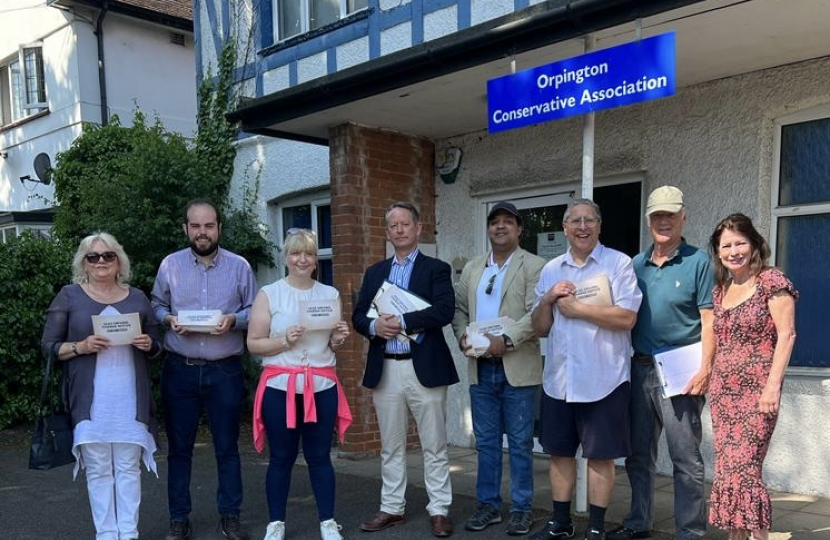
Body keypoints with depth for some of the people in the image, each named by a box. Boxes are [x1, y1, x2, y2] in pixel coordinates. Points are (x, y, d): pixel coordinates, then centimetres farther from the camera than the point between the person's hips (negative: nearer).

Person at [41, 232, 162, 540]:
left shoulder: (137, 298, 12)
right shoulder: (69, 296, 5)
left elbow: (156, 348, 16)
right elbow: (49, 346, 3)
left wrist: (148, 345, -7)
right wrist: (81, 347, -14)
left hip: (130, 397, 2)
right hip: (91, 399, -2)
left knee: (129, 467, 4)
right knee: (98, 469, 2)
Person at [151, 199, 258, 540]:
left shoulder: (239, 266, 0)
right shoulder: (170, 265, 3)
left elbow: (255, 311, 3)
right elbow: (156, 306, 10)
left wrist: (234, 320, -16)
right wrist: (169, 319, -11)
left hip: (225, 371, -1)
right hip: (180, 370, 1)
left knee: (227, 446, 7)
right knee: (179, 447, 10)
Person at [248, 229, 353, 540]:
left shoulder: (330, 294, 9)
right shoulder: (269, 294, -1)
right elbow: (253, 344, -3)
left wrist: (339, 339, -5)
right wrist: (285, 340, -17)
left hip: (322, 386, 2)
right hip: (280, 386, -2)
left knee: (320, 456, 7)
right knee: (281, 457, 7)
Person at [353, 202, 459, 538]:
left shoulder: (436, 268, 1)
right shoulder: (374, 272, 13)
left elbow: (445, 311, -14)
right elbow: (358, 316, 9)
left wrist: (401, 322, -18)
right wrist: (374, 325, -13)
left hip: (425, 368, -4)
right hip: (385, 370, 4)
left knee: (434, 445, 5)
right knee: (391, 446, 13)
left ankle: (439, 510, 16)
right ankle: (392, 508, 24)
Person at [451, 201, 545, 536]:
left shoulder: (534, 266, -3)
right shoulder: (471, 268, 14)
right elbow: (459, 309, 14)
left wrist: (506, 340, -22)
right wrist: (463, 337, -5)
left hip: (517, 367, -4)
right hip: (481, 368, 5)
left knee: (520, 443, 5)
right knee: (486, 442, 12)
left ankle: (522, 508, 17)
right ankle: (488, 504, 24)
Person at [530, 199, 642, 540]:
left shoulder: (618, 263, -4)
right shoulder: (550, 270, 11)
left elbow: (627, 318, -15)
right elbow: (540, 328, 11)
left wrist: (575, 308, -12)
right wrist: (548, 299, -7)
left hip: (603, 378, -5)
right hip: (558, 378, 5)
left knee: (600, 455, 5)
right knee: (559, 451, 13)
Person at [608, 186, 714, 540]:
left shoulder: (698, 262, -3)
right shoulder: (636, 265, 11)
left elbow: (709, 320, -7)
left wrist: (705, 369, -15)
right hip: (640, 369, 5)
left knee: (685, 457, 1)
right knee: (638, 454, 14)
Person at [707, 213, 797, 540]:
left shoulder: (771, 281, -6)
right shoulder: (721, 289, 12)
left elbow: (786, 335, -11)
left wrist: (773, 386, -17)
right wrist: (707, 374, 11)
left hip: (756, 390, -6)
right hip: (723, 390, 6)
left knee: (743, 469, -10)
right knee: (728, 469, 7)